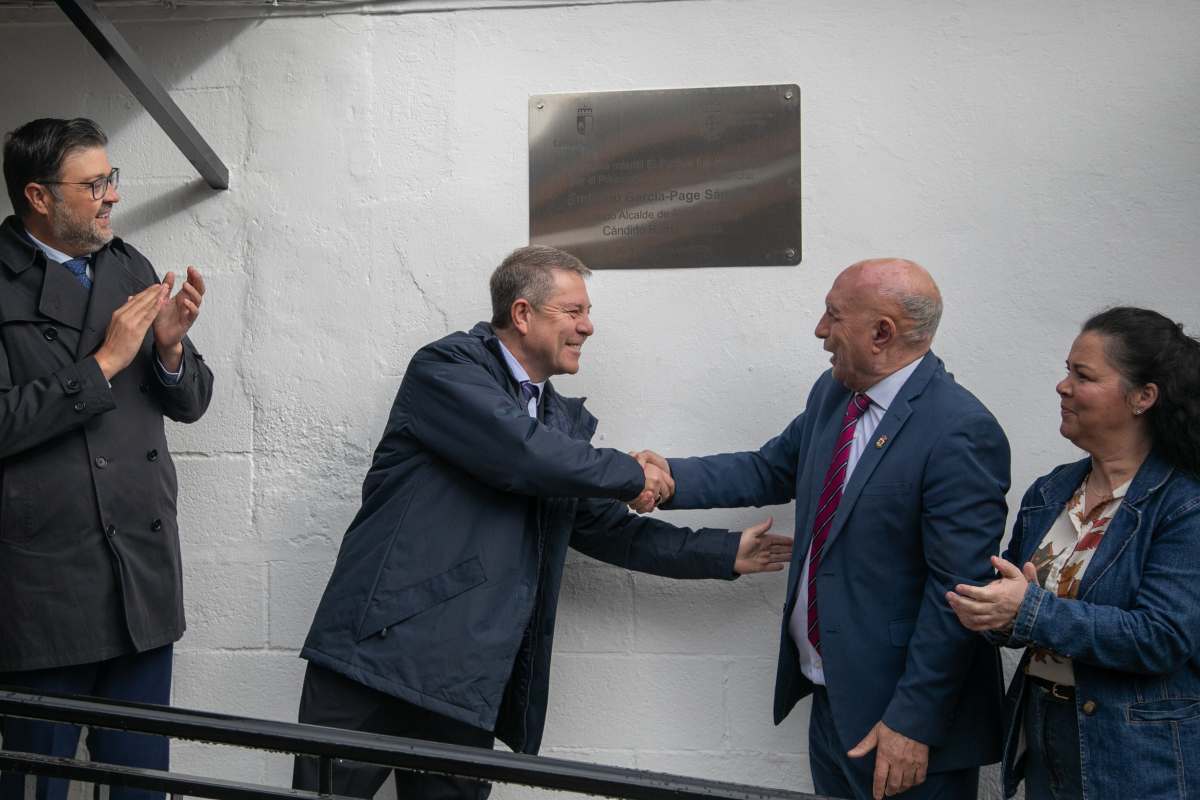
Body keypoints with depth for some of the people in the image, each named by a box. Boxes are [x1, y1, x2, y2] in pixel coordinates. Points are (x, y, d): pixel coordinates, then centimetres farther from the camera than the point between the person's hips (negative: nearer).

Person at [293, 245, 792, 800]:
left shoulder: (563, 419, 17)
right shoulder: (447, 366, -4)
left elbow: (607, 528, 21)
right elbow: (523, 452, -19)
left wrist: (726, 553, 16)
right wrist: (631, 475, -5)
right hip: (380, 650, -6)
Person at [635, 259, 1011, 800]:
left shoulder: (961, 432, -21)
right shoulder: (832, 394, 5)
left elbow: (958, 590, -21)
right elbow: (771, 470, 18)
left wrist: (913, 723, -20)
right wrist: (676, 478, 2)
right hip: (830, 697, 8)